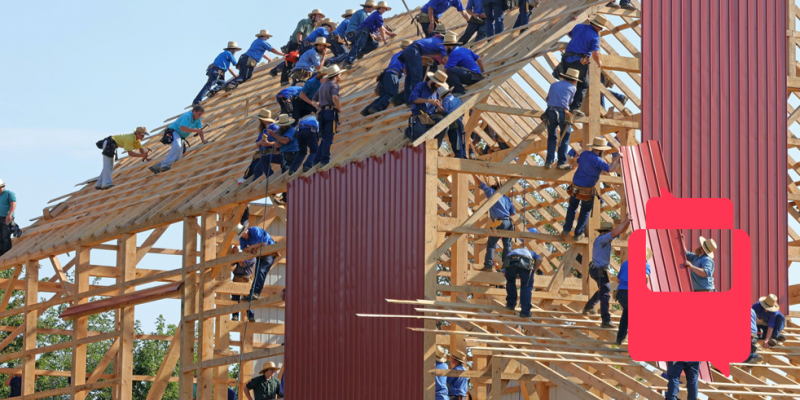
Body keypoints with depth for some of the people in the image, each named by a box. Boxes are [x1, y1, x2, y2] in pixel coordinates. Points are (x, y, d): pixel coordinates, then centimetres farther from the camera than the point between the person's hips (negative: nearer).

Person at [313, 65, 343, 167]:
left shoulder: (323, 85, 20)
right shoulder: (334, 84, -5)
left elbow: (315, 100, 23)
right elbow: (334, 97, -25)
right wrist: (339, 108, -12)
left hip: (322, 112, 7)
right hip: (331, 111, -7)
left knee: (325, 138, 12)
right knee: (328, 138, -8)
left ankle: (317, 160, 8)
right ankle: (325, 160, -11)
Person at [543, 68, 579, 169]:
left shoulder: (554, 85, 19)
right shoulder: (572, 88, 9)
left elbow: (547, 99, 25)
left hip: (550, 112, 3)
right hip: (563, 113, -3)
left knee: (552, 137, 17)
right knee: (565, 138, 11)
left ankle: (549, 161, 9)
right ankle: (562, 163, 8)